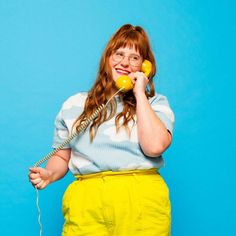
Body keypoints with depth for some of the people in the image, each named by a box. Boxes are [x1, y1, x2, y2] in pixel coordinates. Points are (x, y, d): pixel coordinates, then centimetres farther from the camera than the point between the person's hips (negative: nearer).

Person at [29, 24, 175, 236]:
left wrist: (140, 94, -5)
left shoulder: (156, 103, 6)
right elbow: (61, 157, 17)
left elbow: (154, 146, -13)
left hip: (142, 203, -1)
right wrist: (48, 175, -4)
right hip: (86, 205, 1)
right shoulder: (74, 105, 12)